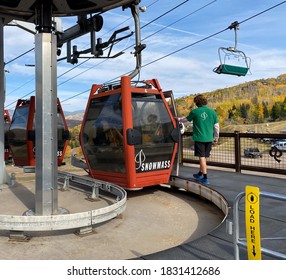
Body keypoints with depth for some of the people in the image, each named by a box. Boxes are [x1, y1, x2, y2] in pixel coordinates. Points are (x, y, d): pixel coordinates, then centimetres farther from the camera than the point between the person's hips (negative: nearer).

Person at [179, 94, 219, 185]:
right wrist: (216, 138, 16)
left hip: (199, 138, -4)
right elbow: (216, 126, 4)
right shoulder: (212, 112, 2)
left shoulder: (194, 112, -6)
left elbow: (186, 119, 12)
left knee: (202, 157, 1)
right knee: (204, 157, 17)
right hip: (209, 139, 4)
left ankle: (205, 178, -1)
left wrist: (178, 119, 33)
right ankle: (200, 174, 33)